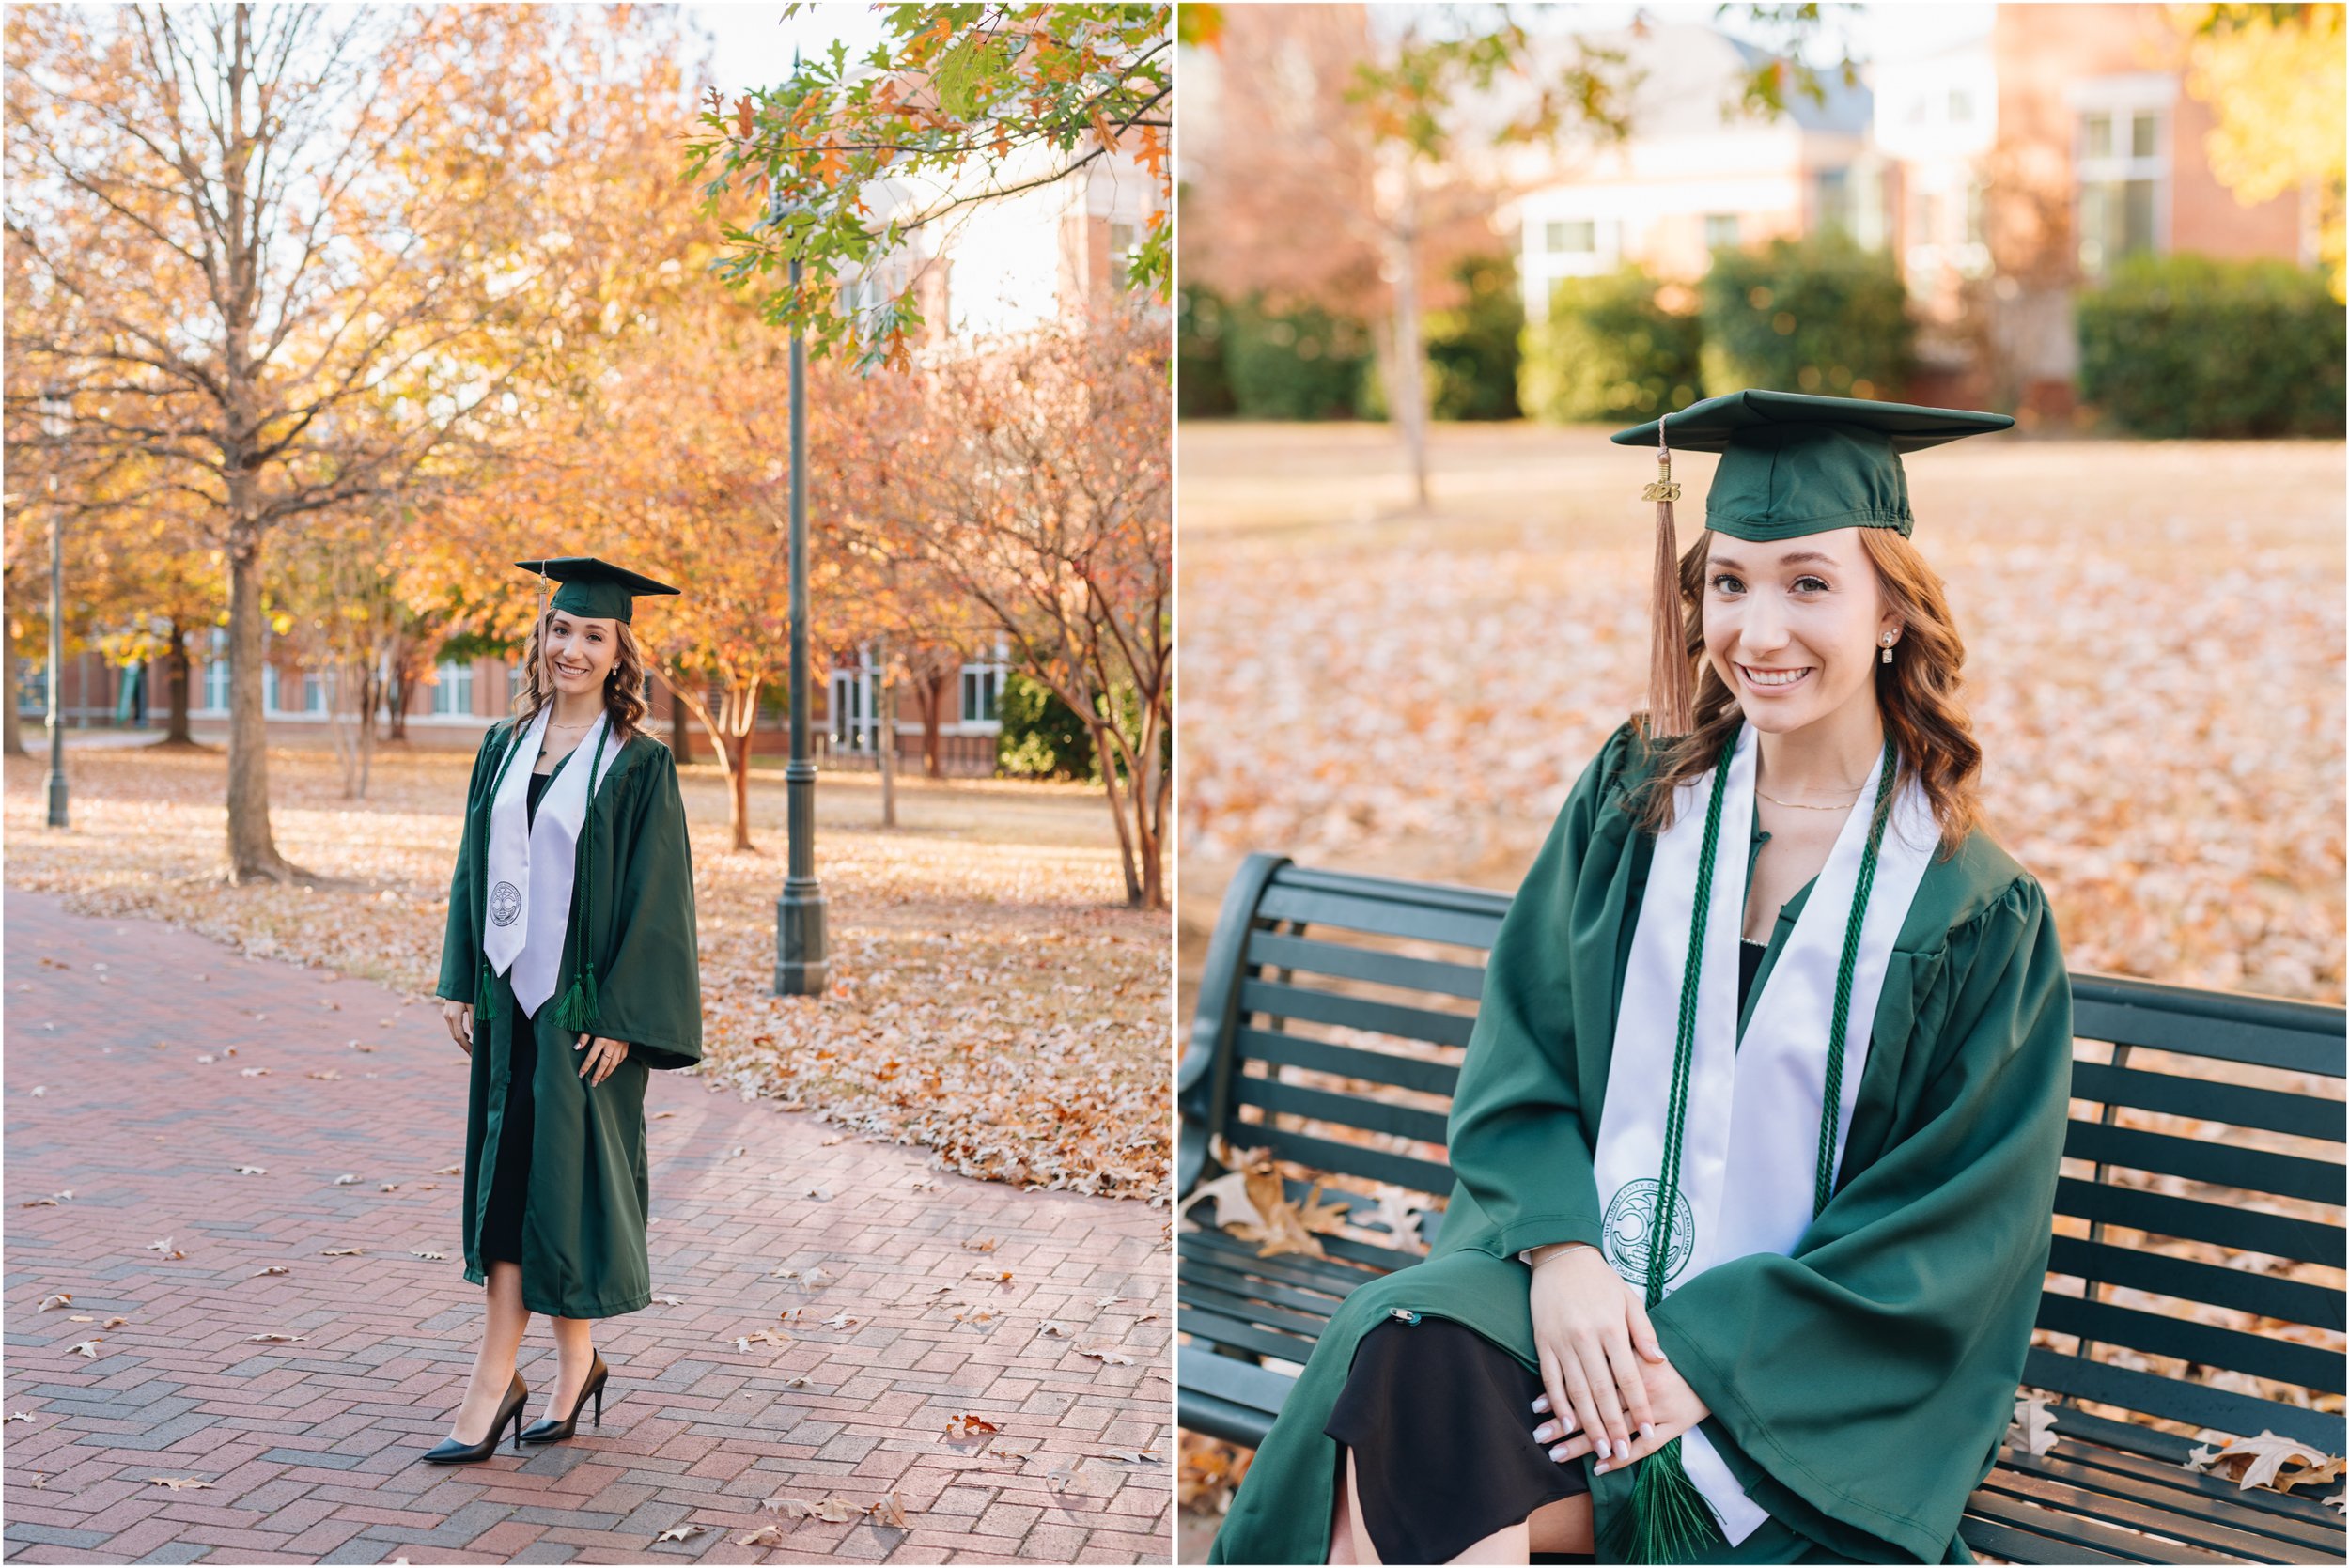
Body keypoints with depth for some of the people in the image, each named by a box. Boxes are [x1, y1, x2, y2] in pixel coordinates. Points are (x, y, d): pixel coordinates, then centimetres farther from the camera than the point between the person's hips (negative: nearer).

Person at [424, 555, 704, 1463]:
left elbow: (653, 898, -10)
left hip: (585, 1002, -6)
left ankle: (496, 1380, 10)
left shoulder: (638, 764, -7)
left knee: (561, 1177, -1)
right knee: (509, 1175, 7)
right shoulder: (505, 747, 9)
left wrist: (620, 1015, -15)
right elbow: (473, 867, 12)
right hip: (508, 989, 6)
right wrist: (460, 981, 6)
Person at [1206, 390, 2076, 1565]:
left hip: (1802, 1375, -3)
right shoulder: (1636, 795, 7)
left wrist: (1711, 1354, -15)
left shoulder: (1970, 909, -1)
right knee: (1410, 1356, -31)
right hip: (1580, 1280, 3)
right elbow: (1514, 1048, 5)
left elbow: (1955, 1222, -4)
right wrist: (1559, 1247, -14)